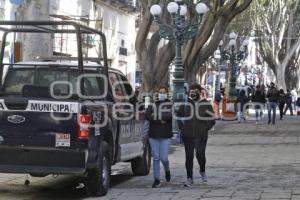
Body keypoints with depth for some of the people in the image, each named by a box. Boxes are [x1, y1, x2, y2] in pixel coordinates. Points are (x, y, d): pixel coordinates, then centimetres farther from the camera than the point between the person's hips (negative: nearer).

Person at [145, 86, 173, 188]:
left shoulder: (170, 105, 2)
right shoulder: (152, 104, 8)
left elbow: (170, 116, -16)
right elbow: (147, 116, -6)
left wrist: (155, 116, -14)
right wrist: (160, 120, -14)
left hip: (165, 135, -2)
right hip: (153, 135, 2)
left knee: (163, 158, -5)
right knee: (156, 157, 3)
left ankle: (167, 171, 28)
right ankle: (157, 179, 10)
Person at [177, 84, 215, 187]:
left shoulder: (206, 104, -1)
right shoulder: (185, 103, 3)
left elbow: (212, 119, 6)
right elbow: (179, 116, 17)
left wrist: (205, 128, -4)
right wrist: (182, 127, 6)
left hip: (201, 135, -2)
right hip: (188, 135, 2)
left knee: (200, 154, -12)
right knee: (189, 156, 4)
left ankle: (202, 171, 18)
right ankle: (189, 178, 13)